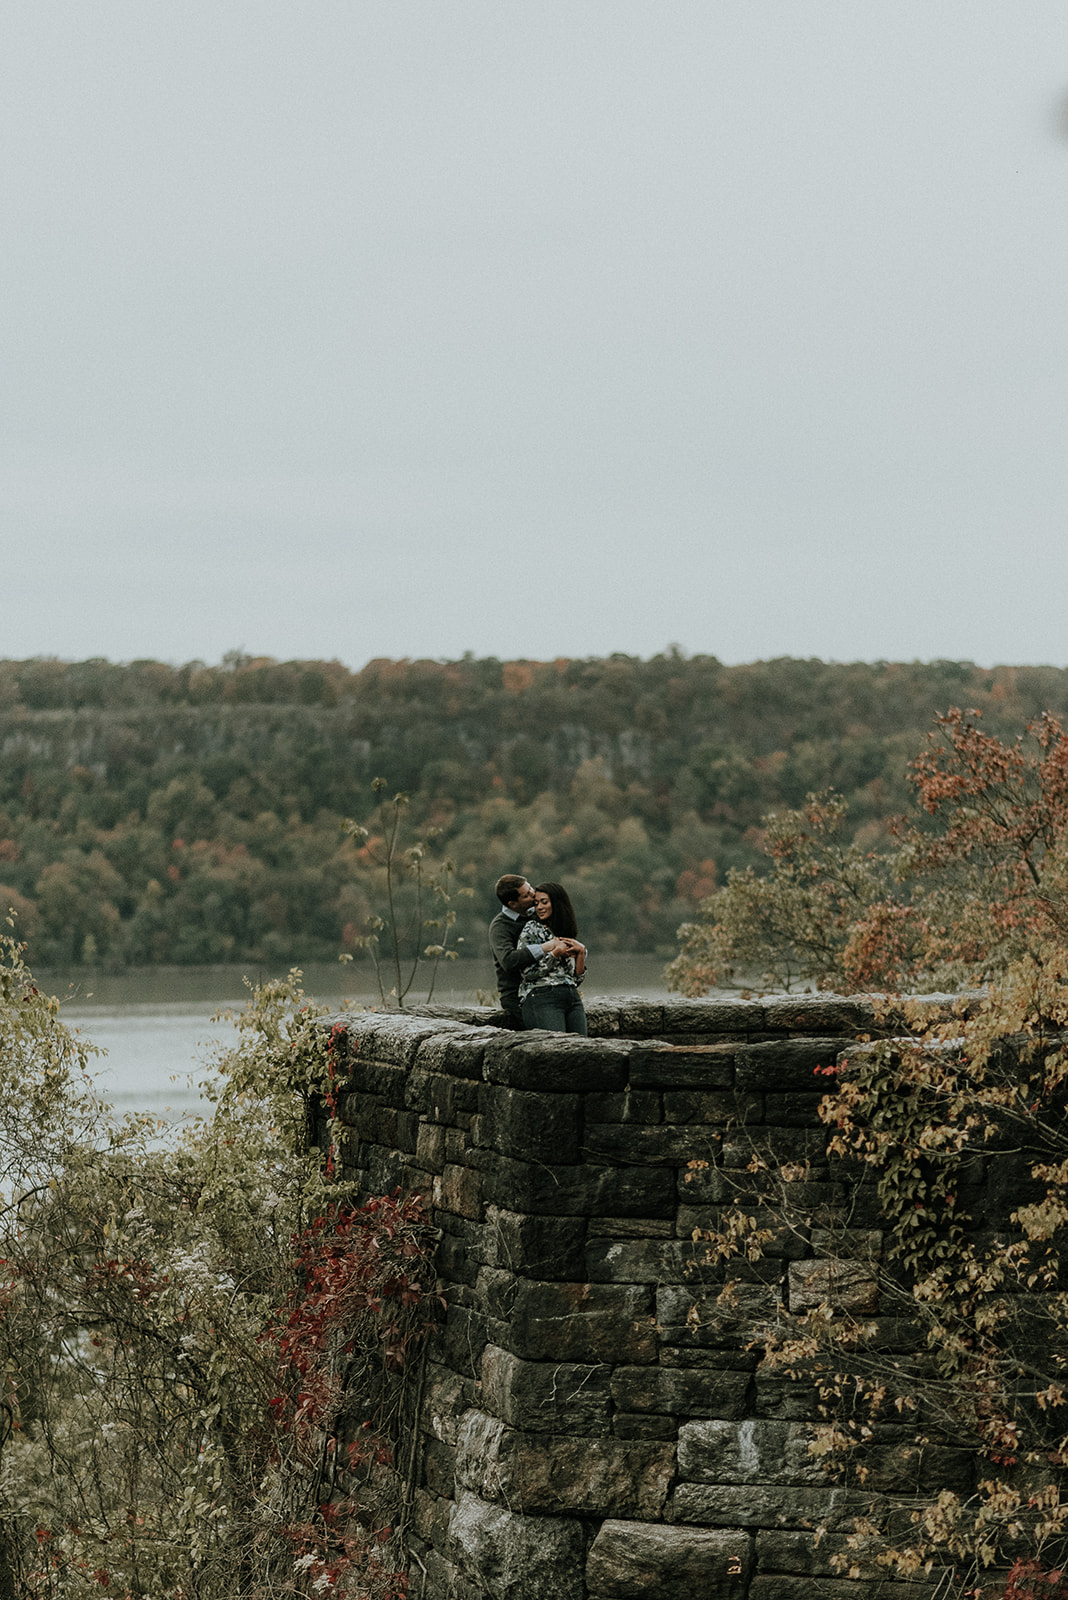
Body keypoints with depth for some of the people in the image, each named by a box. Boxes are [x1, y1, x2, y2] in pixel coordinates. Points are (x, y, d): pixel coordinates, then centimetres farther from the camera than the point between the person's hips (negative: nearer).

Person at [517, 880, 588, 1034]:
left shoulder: (568, 933, 21)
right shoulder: (531, 929, 4)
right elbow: (528, 973, -7)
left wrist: (581, 951, 5)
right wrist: (556, 953, -9)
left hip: (573, 999, 6)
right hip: (542, 998, -6)